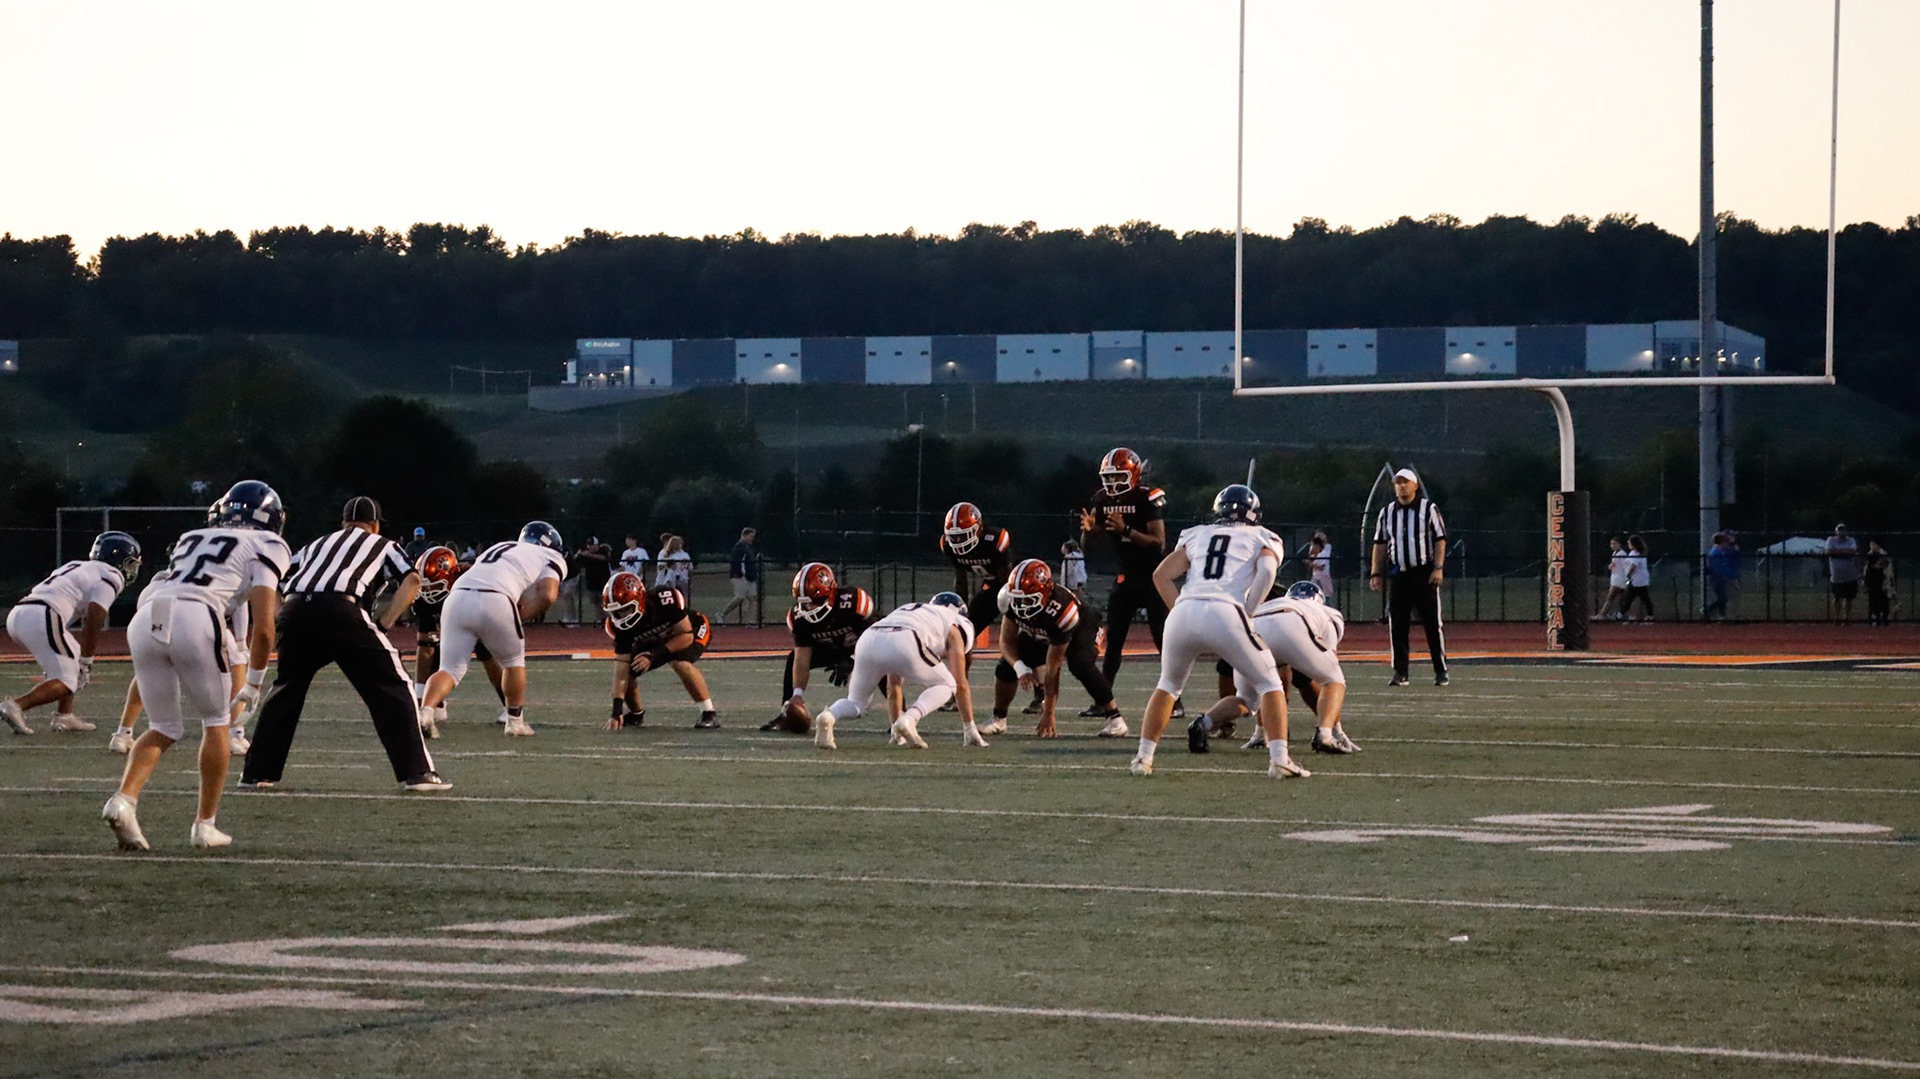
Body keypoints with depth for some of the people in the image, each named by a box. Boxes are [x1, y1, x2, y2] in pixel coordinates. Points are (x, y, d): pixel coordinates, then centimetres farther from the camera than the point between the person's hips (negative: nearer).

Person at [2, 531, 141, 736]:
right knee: (66, 682, -4)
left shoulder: (77, 566, 31)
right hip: (41, 619, -9)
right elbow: (92, 624, -5)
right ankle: (16, 706, -20)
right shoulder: (110, 577, 4)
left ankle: (64, 715, 21)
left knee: (72, 658, 25)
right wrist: (86, 663, 4)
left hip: (17, 614, 9)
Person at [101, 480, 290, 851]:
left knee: (164, 729, 17)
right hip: (195, 620, -5)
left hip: (145, 617, 5)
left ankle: (124, 798, -7)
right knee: (216, 721, 17)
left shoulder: (192, 539, 33)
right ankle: (204, 824, 16)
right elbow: (263, 627, 7)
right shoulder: (264, 547, 16)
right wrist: (255, 682, 17)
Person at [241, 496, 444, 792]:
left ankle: (256, 772, 26)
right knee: (392, 687, 6)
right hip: (341, 609, -4)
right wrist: (382, 624, 5)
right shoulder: (383, 546, 26)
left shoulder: (317, 544, 36)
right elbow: (412, 581, 7)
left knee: (285, 688, 24)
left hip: (296, 610, 4)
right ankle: (416, 772, 1)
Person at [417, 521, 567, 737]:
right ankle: (515, 721, 26)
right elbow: (547, 595, 2)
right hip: (495, 603, -4)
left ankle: (425, 712, -17)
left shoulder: (498, 549, 38)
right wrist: (520, 618, 9)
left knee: (451, 669, 7)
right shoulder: (551, 558, 21)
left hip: (457, 597, 4)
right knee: (513, 660, 22)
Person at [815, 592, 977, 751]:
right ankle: (909, 720, -7)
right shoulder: (953, 627, 29)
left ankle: (828, 716, -10)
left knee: (856, 702, 25)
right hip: (905, 647, -5)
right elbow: (960, 684, 23)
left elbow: (893, 684, 46)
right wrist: (969, 728, 31)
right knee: (946, 686, 20)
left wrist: (897, 732, 51)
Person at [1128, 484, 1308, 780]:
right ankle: (1279, 760, 0)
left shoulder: (1196, 536, 28)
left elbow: (1161, 575, 19)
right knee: (1269, 683, 13)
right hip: (1225, 613, -3)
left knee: (1169, 685, 27)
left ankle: (1143, 758, 21)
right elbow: (1267, 571, -2)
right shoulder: (1263, 539, 20)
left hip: (1183, 612, 3)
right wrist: (1245, 613, 2)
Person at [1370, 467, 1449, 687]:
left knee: (1432, 624, -3)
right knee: (1398, 625, 1)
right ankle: (1400, 672, 7)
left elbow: (1440, 540, -2)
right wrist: (1376, 574, 8)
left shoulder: (1429, 509, 1)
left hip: (1424, 574, -3)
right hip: (1397, 575, 3)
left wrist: (1438, 568, -12)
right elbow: (1380, 545, 14)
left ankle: (1441, 671, 2)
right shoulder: (1387, 512, 11)